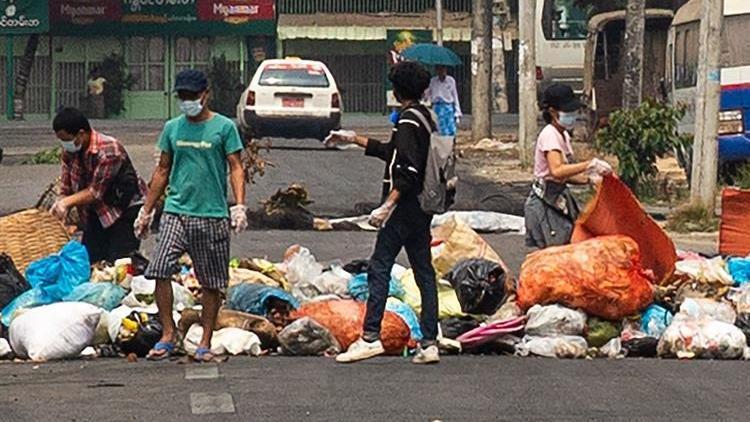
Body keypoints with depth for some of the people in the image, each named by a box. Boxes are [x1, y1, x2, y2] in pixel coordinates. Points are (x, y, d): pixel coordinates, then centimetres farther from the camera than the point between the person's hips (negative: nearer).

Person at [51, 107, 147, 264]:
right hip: (97, 213, 7)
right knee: (88, 261, 1)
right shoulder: (69, 151, -3)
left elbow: (96, 192, -24)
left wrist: (66, 202, -23)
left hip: (126, 209, -7)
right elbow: (66, 189, 1)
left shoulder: (108, 150, -26)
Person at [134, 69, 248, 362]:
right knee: (160, 271, -13)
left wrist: (240, 206, -15)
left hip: (212, 215, -2)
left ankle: (205, 342, 12)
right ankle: (168, 334, -2)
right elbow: (162, 171, 17)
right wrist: (146, 211, 16)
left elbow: (236, 168, -1)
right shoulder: (172, 128, 11)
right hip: (176, 212, 2)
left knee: (211, 283, 3)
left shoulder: (224, 127, 1)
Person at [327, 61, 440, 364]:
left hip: (405, 207, -9)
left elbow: (408, 170, -22)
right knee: (424, 273, 7)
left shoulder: (408, 121, -13)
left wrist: (387, 206, -27)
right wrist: (353, 139, 35)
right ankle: (429, 343, 6)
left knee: (379, 268, -6)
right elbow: (391, 153, 29)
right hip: (422, 210, 9)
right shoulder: (424, 118, 16)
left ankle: (370, 337, -10)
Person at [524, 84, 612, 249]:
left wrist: (589, 178, 1)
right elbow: (556, 171, -33)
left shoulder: (564, 135, 13)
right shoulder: (549, 135, -16)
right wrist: (590, 164, -33)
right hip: (545, 203, -9)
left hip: (558, 200, 9)